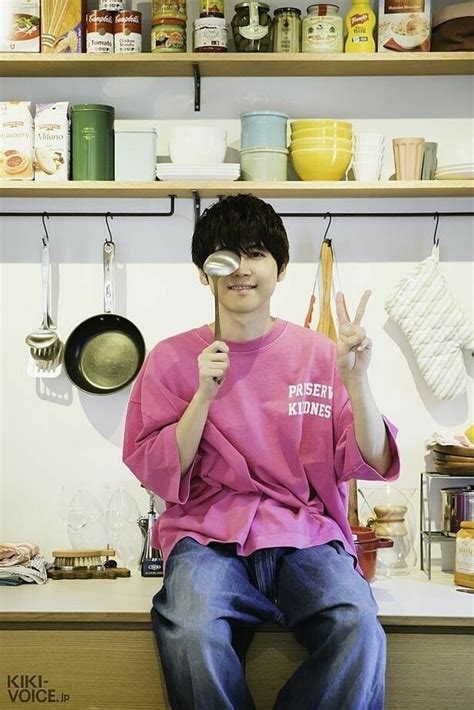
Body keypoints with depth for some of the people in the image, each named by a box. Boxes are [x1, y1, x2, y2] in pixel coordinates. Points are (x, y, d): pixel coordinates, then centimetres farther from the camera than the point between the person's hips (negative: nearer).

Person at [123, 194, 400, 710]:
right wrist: (203, 395, -9)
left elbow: (372, 465, 3)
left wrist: (355, 380, -12)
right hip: (210, 536, 0)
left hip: (307, 536, 1)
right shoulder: (172, 359, 7)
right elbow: (157, 475, 3)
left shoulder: (318, 355, 8)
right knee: (191, 633, -34)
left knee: (358, 627, -31)